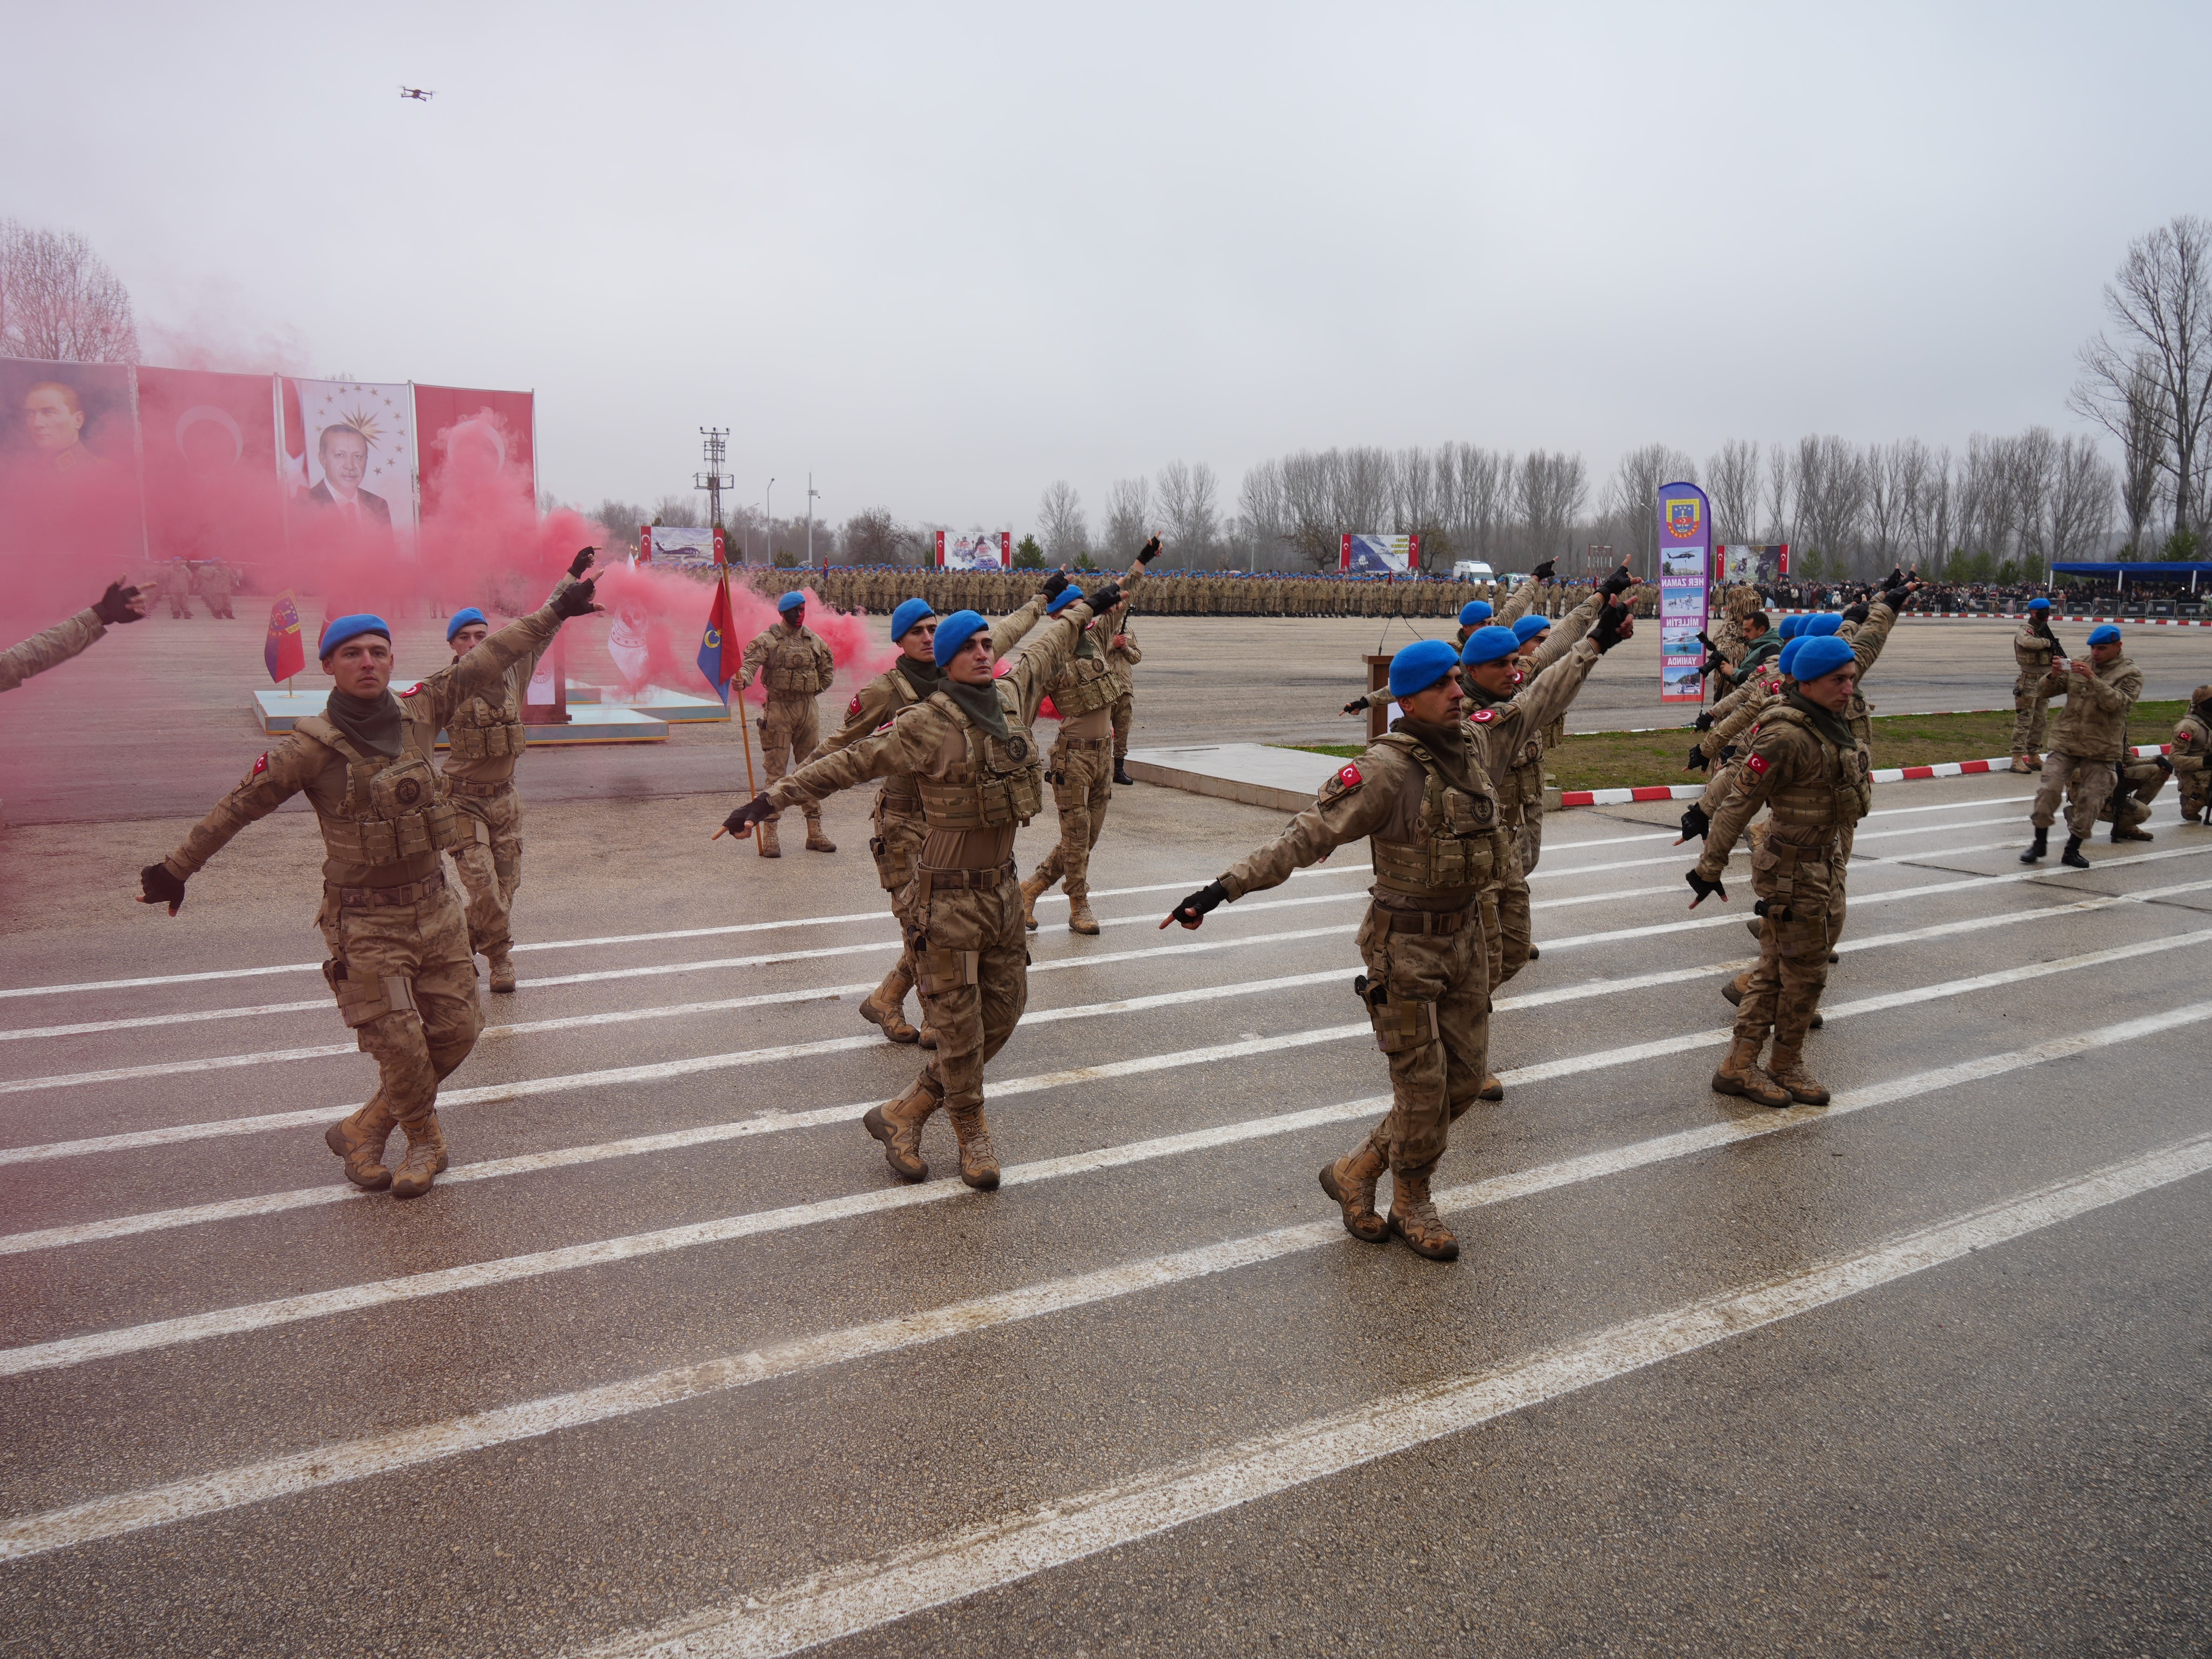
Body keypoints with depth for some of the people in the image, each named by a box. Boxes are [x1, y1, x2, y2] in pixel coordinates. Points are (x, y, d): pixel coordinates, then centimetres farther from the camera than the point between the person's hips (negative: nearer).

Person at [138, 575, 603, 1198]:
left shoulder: (419, 711, 0)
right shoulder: (311, 748, -12)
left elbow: (487, 661, 7)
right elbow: (237, 807, -3)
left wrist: (553, 613, 11)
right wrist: (176, 869, 4)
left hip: (435, 906, 5)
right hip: (365, 921, -5)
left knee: (457, 1029, 7)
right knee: (401, 1045, -4)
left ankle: (367, 1128, 26)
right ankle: (425, 1140, 24)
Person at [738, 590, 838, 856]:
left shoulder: (813, 640, 10)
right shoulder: (768, 639, -4)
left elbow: (827, 669, 22)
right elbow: (751, 662, -18)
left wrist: (813, 690, 13)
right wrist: (743, 677, -38)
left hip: (808, 710, 5)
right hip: (778, 711, -5)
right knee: (776, 772, -5)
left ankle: (815, 833, 16)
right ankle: (769, 836, -2)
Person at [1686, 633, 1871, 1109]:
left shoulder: (1824, 725, 6)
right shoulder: (1787, 737, -23)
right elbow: (1739, 802, -21)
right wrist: (1709, 869, -18)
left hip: (1815, 860, 10)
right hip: (1794, 871, -10)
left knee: (1776, 970, 13)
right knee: (1806, 972, 3)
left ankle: (1740, 1066, 20)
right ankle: (1786, 1067, 22)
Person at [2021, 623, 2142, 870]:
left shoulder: (2130, 674, -2)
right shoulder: (2078, 666, 8)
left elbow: (2116, 703, -19)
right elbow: (2045, 691, 6)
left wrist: (2092, 678, -29)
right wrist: (2053, 676, -16)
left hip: (2101, 751, -2)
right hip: (2065, 743, 2)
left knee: (2090, 800, -1)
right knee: (2048, 790, -7)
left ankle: (2072, 850, 13)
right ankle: (2040, 843, 7)